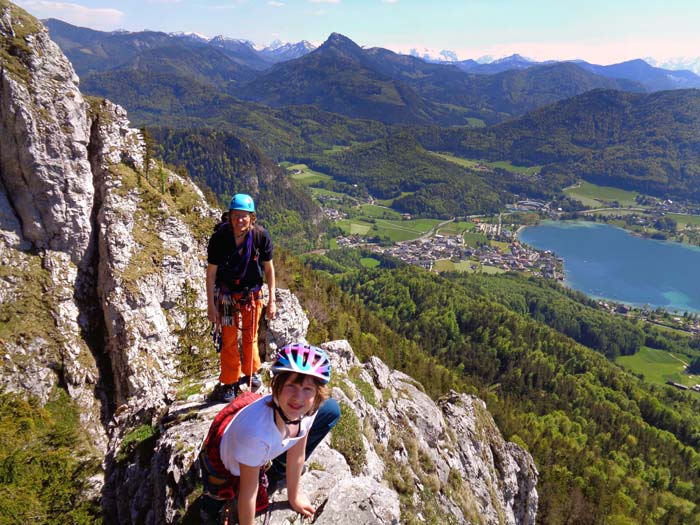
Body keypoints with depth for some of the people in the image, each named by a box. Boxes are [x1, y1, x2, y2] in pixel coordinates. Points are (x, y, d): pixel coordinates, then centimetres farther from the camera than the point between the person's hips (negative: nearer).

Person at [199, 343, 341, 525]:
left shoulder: (308, 410, -28)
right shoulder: (256, 430, -44)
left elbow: (296, 455, -9)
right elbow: (248, 491, -28)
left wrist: (294, 496, 5)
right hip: (225, 464, -5)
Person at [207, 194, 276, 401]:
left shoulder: (261, 236, -19)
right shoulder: (219, 237, -23)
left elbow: (269, 268, -7)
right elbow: (211, 273, -13)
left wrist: (272, 300, -5)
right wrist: (211, 305, -12)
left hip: (252, 293, 1)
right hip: (226, 293, -1)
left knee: (250, 335, 15)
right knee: (228, 338, 3)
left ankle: (251, 373, 39)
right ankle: (230, 382, 21)